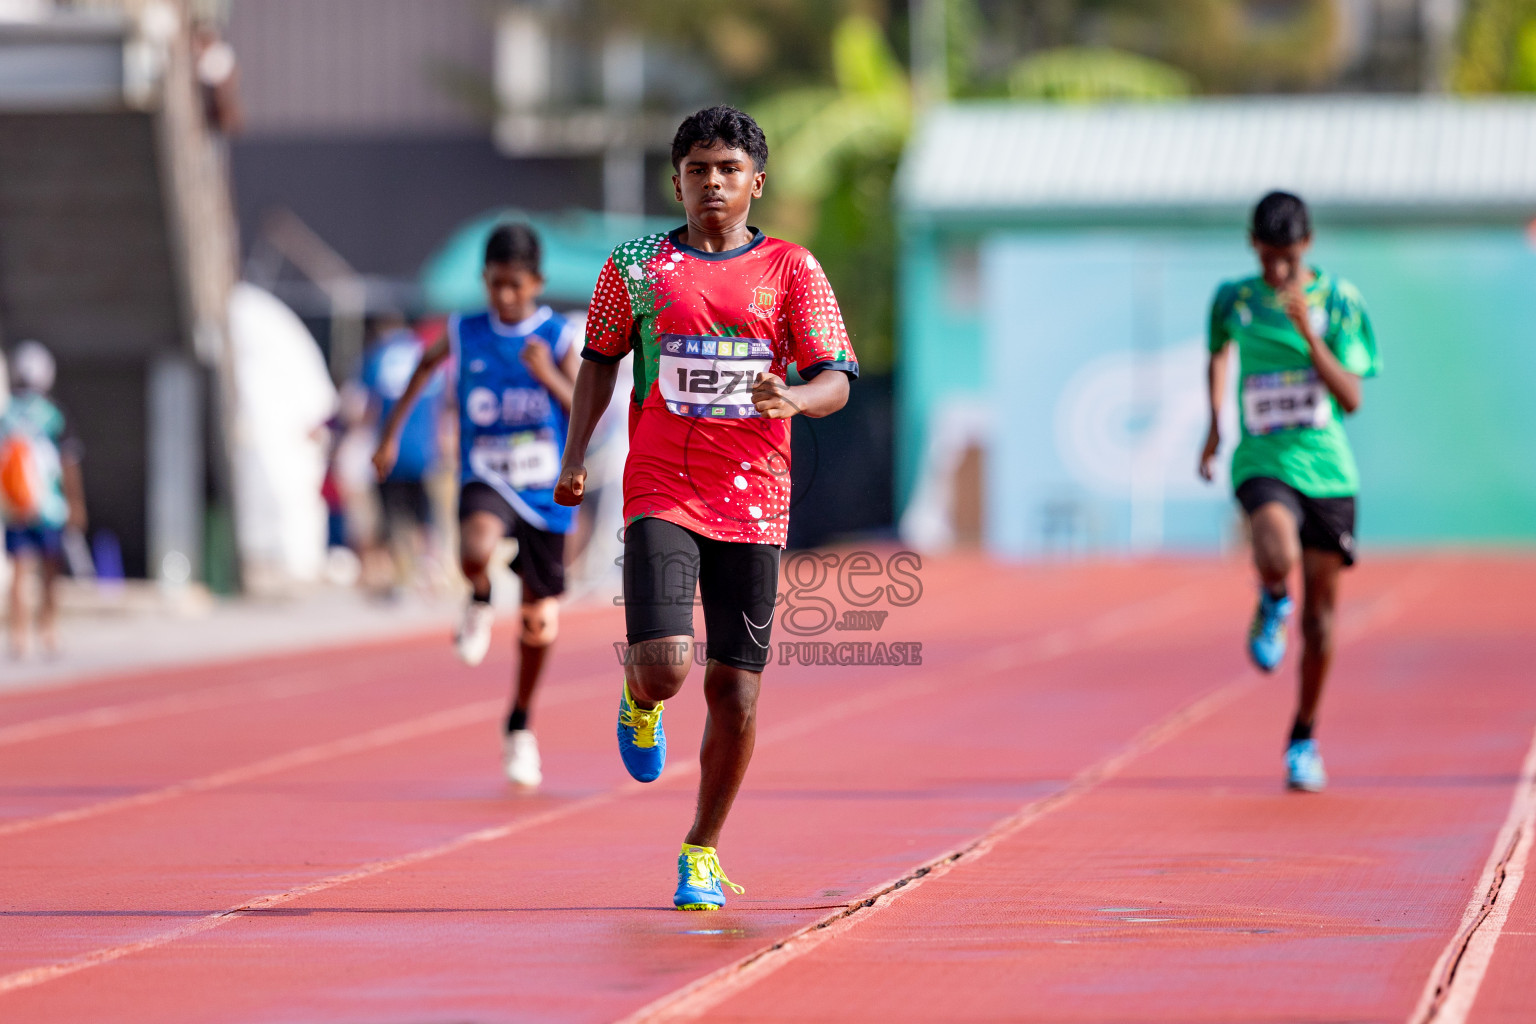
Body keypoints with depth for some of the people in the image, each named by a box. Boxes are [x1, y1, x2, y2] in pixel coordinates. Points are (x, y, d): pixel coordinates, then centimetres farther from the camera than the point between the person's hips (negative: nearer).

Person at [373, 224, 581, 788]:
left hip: (545, 493, 1)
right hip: (486, 482, -1)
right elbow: (425, 365, 20)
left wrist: (550, 377, -30)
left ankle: (520, 725, 34)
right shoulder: (464, 334, -2)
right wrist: (391, 434, 19)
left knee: (540, 623, 10)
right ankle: (480, 605, 1)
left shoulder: (559, 338, -7)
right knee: (476, 551, -36)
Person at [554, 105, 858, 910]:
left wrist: (794, 398, -24)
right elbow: (599, 359, 16)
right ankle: (640, 698, 21)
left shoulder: (791, 270, 3)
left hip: (753, 503, 1)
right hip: (661, 495, -1)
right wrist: (574, 455, 6)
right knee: (665, 666, -19)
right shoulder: (637, 267, 5)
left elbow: (837, 380, -2)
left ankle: (703, 851, 20)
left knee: (735, 691, 2)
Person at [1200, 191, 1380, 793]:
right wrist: (1214, 425, 12)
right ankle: (1271, 606, 4)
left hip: (1327, 470, 1)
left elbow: (1351, 400, -11)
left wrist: (1307, 330, -21)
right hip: (1263, 464, -1)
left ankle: (1304, 737, 25)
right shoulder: (1233, 301, 0)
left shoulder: (1338, 301, -4)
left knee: (1319, 611, 6)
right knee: (1277, 558, -33)